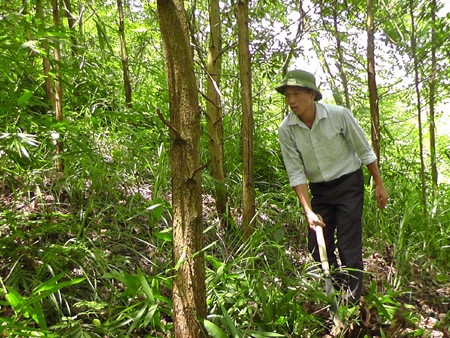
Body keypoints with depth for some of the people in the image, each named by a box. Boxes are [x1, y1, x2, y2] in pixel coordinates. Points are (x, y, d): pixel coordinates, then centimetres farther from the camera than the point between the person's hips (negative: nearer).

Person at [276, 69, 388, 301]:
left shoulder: (339, 115, -18)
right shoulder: (286, 130, -12)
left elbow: (364, 150, -5)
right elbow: (296, 173, -11)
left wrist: (379, 184, 0)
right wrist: (308, 211, -17)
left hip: (349, 184, -3)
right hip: (319, 190, 3)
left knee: (348, 247, -6)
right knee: (317, 247, 5)